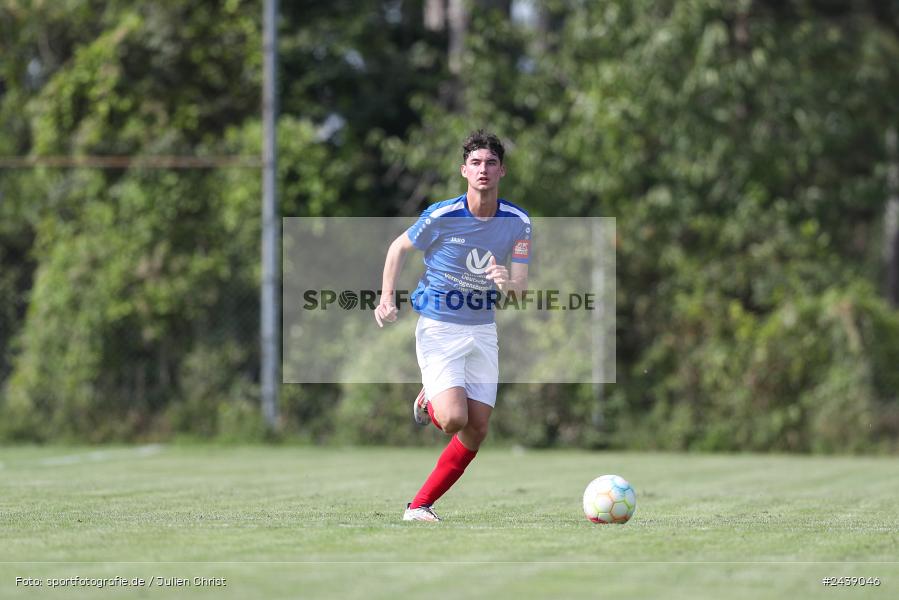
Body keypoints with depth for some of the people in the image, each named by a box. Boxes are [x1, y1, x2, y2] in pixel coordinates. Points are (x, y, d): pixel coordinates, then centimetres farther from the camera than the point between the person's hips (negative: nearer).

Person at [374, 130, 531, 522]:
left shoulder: (518, 222, -5)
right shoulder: (441, 216, -14)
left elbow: (521, 287, -6)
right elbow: (399, 247, 4)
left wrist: (507, 282, -30)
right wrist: (387, 297, -7)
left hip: (483, 332, 4)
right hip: (438, 330, -4)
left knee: (477, 431, -1)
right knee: (454, 419, -22)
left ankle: (420, 505, 12)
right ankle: (428, 402, 16)